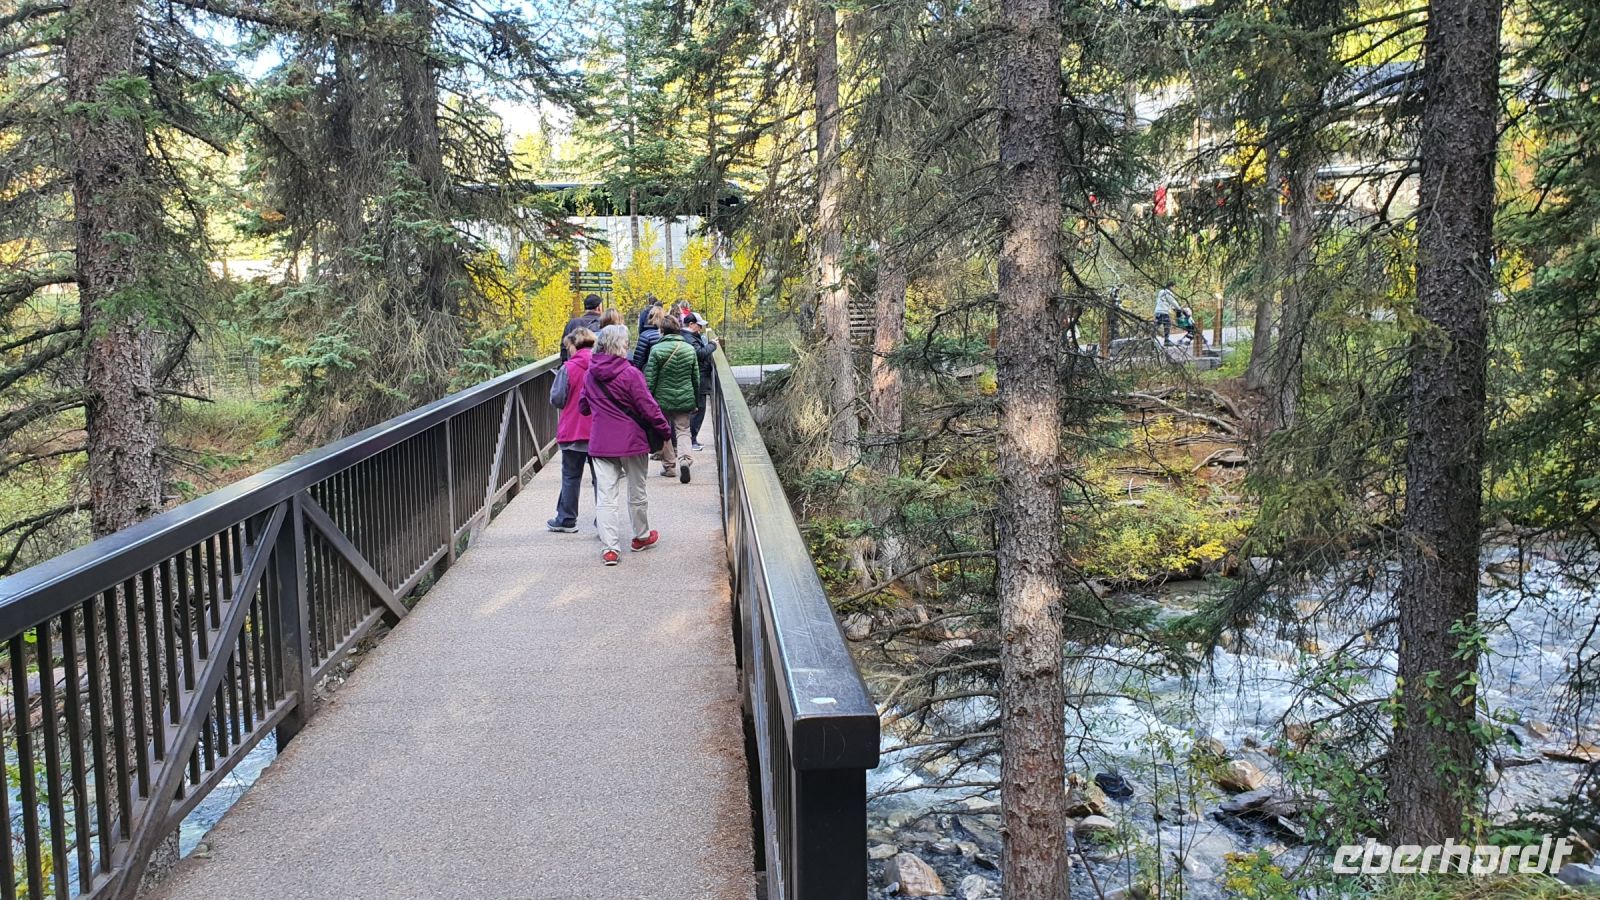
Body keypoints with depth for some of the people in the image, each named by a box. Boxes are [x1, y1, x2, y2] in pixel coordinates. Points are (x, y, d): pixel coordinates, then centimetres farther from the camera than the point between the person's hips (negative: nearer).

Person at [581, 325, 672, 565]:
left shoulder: (590, 375, 2)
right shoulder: (630, 374, -15)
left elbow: (583, 407, 15)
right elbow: (649, 408, -13)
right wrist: (666, 431, 1)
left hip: (600, 443, 3)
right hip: (632, 441, -3)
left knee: (606, 495, 3)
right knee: (637, 492, 15)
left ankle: (609, 547, -3)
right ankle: (641, 536, 32)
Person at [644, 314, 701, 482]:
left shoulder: (657, 349, -10)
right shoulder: (690, 349, 2)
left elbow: (650, 379, -9)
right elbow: (696, 378, 8)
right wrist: (695, 400, 18)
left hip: (662, 399, -2)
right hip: (685, 399, 2)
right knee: (683, 431, 7)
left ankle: (669, 466, 20)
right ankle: (684, 458, -18)